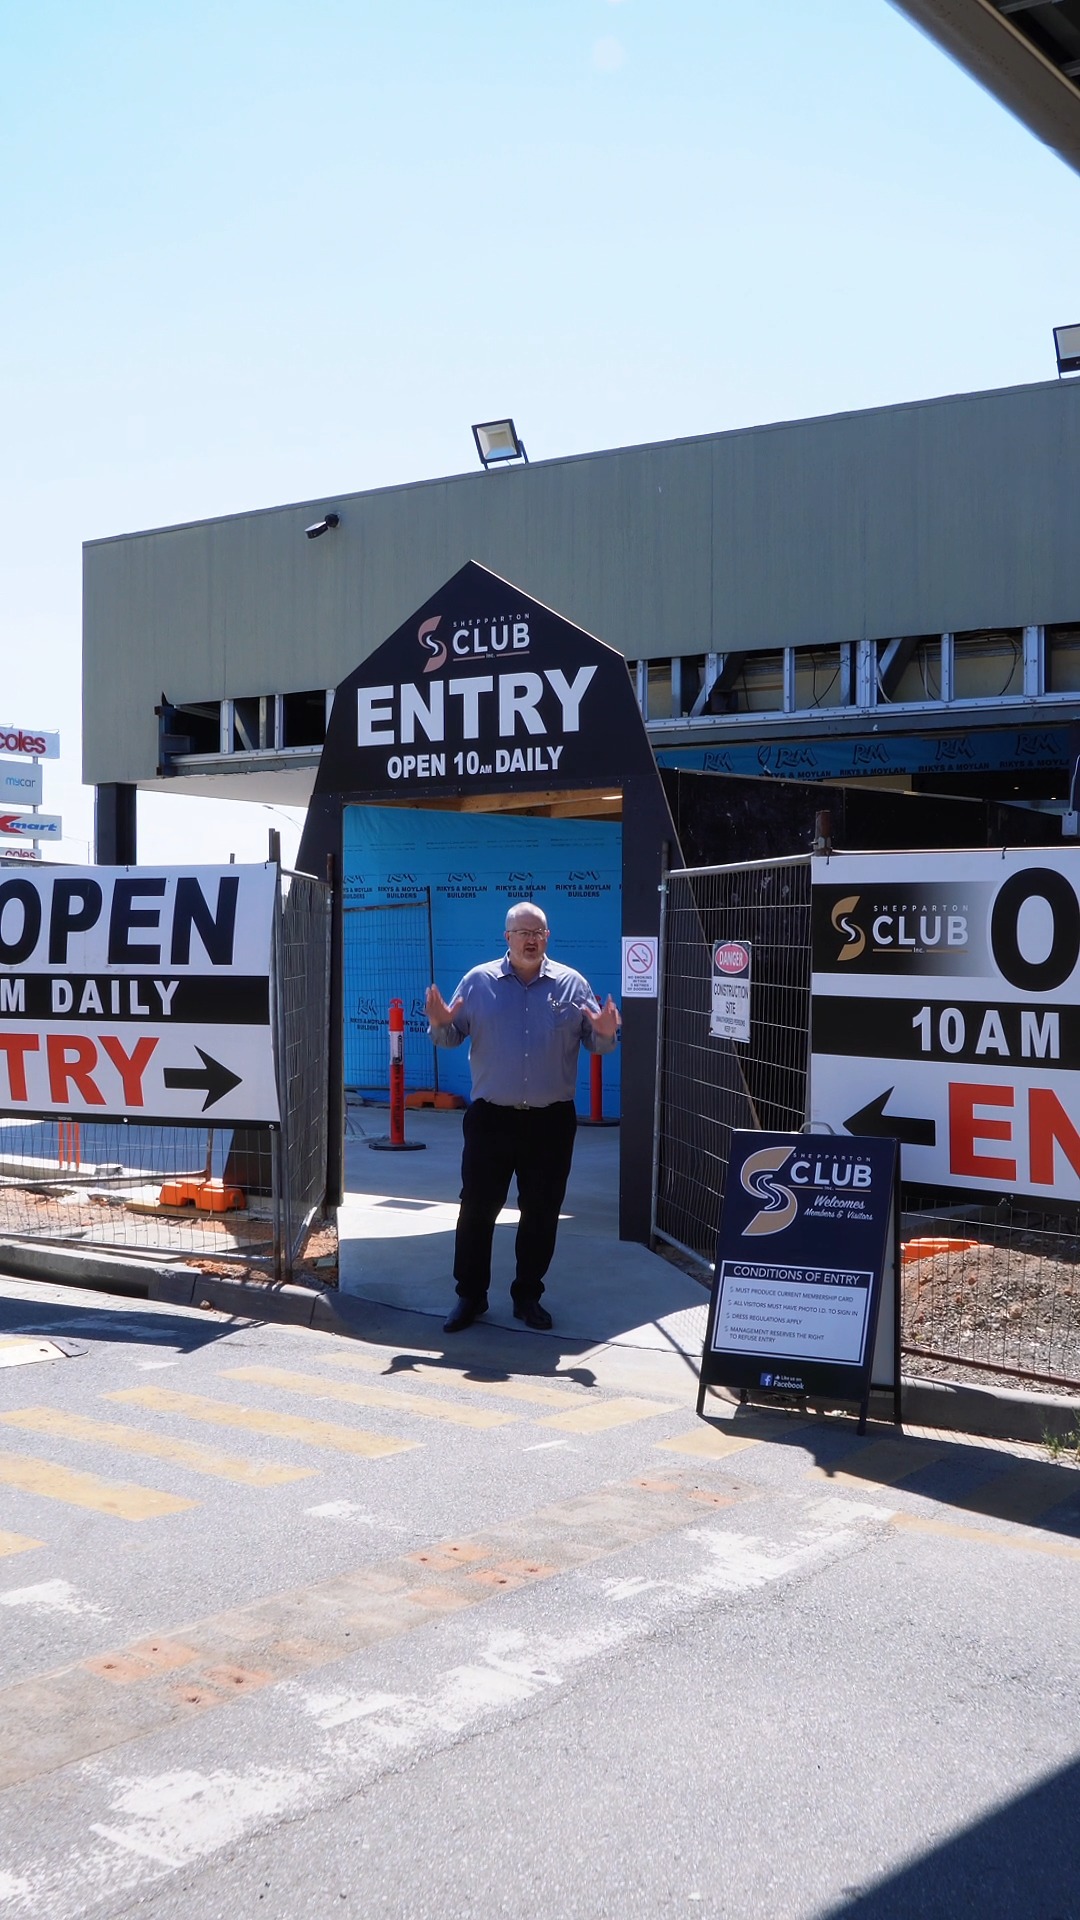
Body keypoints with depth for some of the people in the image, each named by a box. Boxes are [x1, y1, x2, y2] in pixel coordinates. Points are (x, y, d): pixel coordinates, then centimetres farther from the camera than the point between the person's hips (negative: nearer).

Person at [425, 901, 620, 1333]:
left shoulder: (572, 984, 4)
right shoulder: (478, 981, 3)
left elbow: (596, 1043, 4)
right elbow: (452, 1036, 5)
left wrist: (605, 1033, -19)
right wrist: (440, 1024, -17)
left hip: (551, 1121, 1)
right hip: (491, 1118, -1)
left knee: (541, 1213, 8)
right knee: (476, 1209, 2)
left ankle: (528, 1296, 22)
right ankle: (470, 1295, 15)